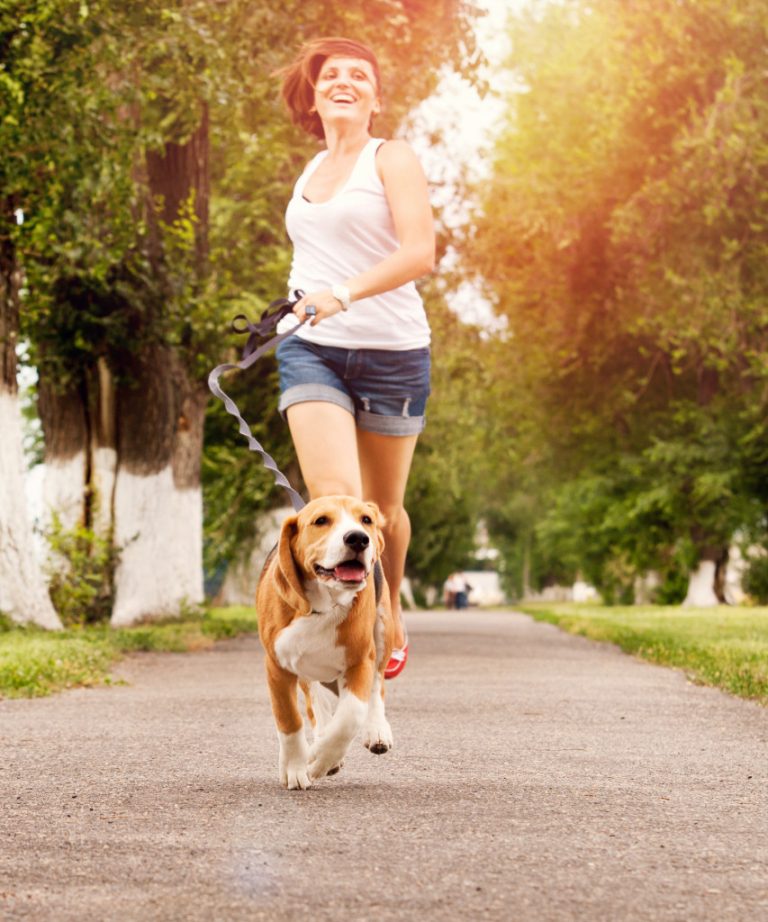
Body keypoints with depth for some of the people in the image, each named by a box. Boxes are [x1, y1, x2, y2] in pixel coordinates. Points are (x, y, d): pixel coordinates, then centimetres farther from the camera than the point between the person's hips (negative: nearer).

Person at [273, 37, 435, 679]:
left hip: (390, 350, -3)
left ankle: (390, 618, 35)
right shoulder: (311, 174, 16)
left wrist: (343, 295, -28)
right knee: (334, 499, -18)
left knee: (382, 507, 10)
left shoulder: (392, 159, -2)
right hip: (312, 350, 3)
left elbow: (419, 252, -17)